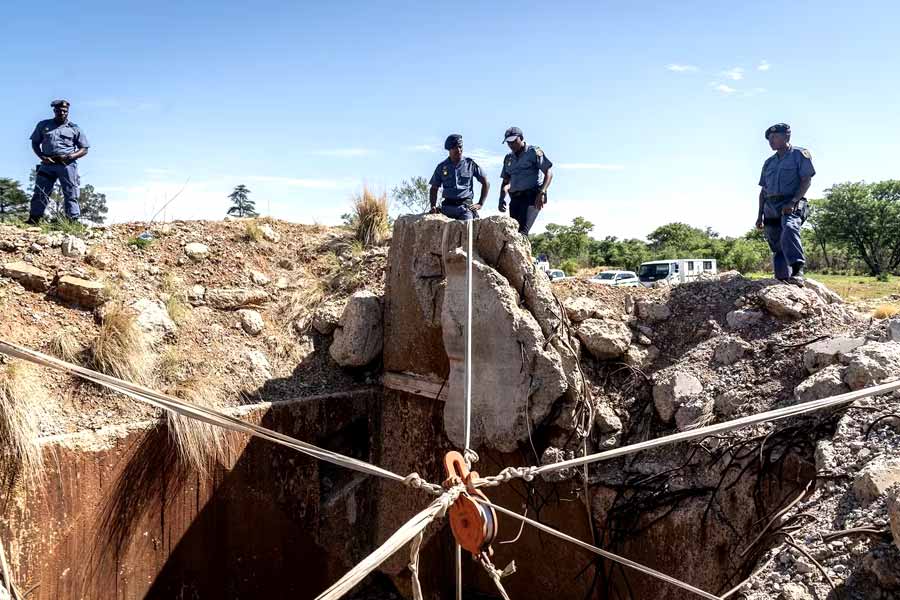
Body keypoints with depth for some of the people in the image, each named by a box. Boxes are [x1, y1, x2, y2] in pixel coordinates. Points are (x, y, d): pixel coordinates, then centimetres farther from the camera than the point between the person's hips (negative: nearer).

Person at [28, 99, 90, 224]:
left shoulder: (75, 129, 10)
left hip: (67, 165, -2)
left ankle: (74, 222, -5)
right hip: (48, 164, 2)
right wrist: (42, 156, -2)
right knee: (40, 193, -1)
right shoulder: (43, 125, 15)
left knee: (71, 195, -4)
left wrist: (70, 156, -10)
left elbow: (84, 149, 7)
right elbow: (35, 143, 17)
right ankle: (32, 220, 0)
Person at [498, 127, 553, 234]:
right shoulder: (508, 158, 20)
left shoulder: (534, 152, 2)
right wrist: (502, 199, 6)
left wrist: (542, 193, -19)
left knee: (522, 230, -23)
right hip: (515, 198, 6)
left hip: (532, 196, -6)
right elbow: (506, 181, 23)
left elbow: (549, 172, -5)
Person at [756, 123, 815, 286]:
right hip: (771, 208, 7)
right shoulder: (769, 162, 24)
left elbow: (807, 180, -5)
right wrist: (760, 215, 15)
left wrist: (793, 202, -19)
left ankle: (797, 272, -44)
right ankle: (783, 281, 7)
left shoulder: (800, 154, 5)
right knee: (777, 247, 4)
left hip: (791, 205, -7)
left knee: (789, 229, -35)